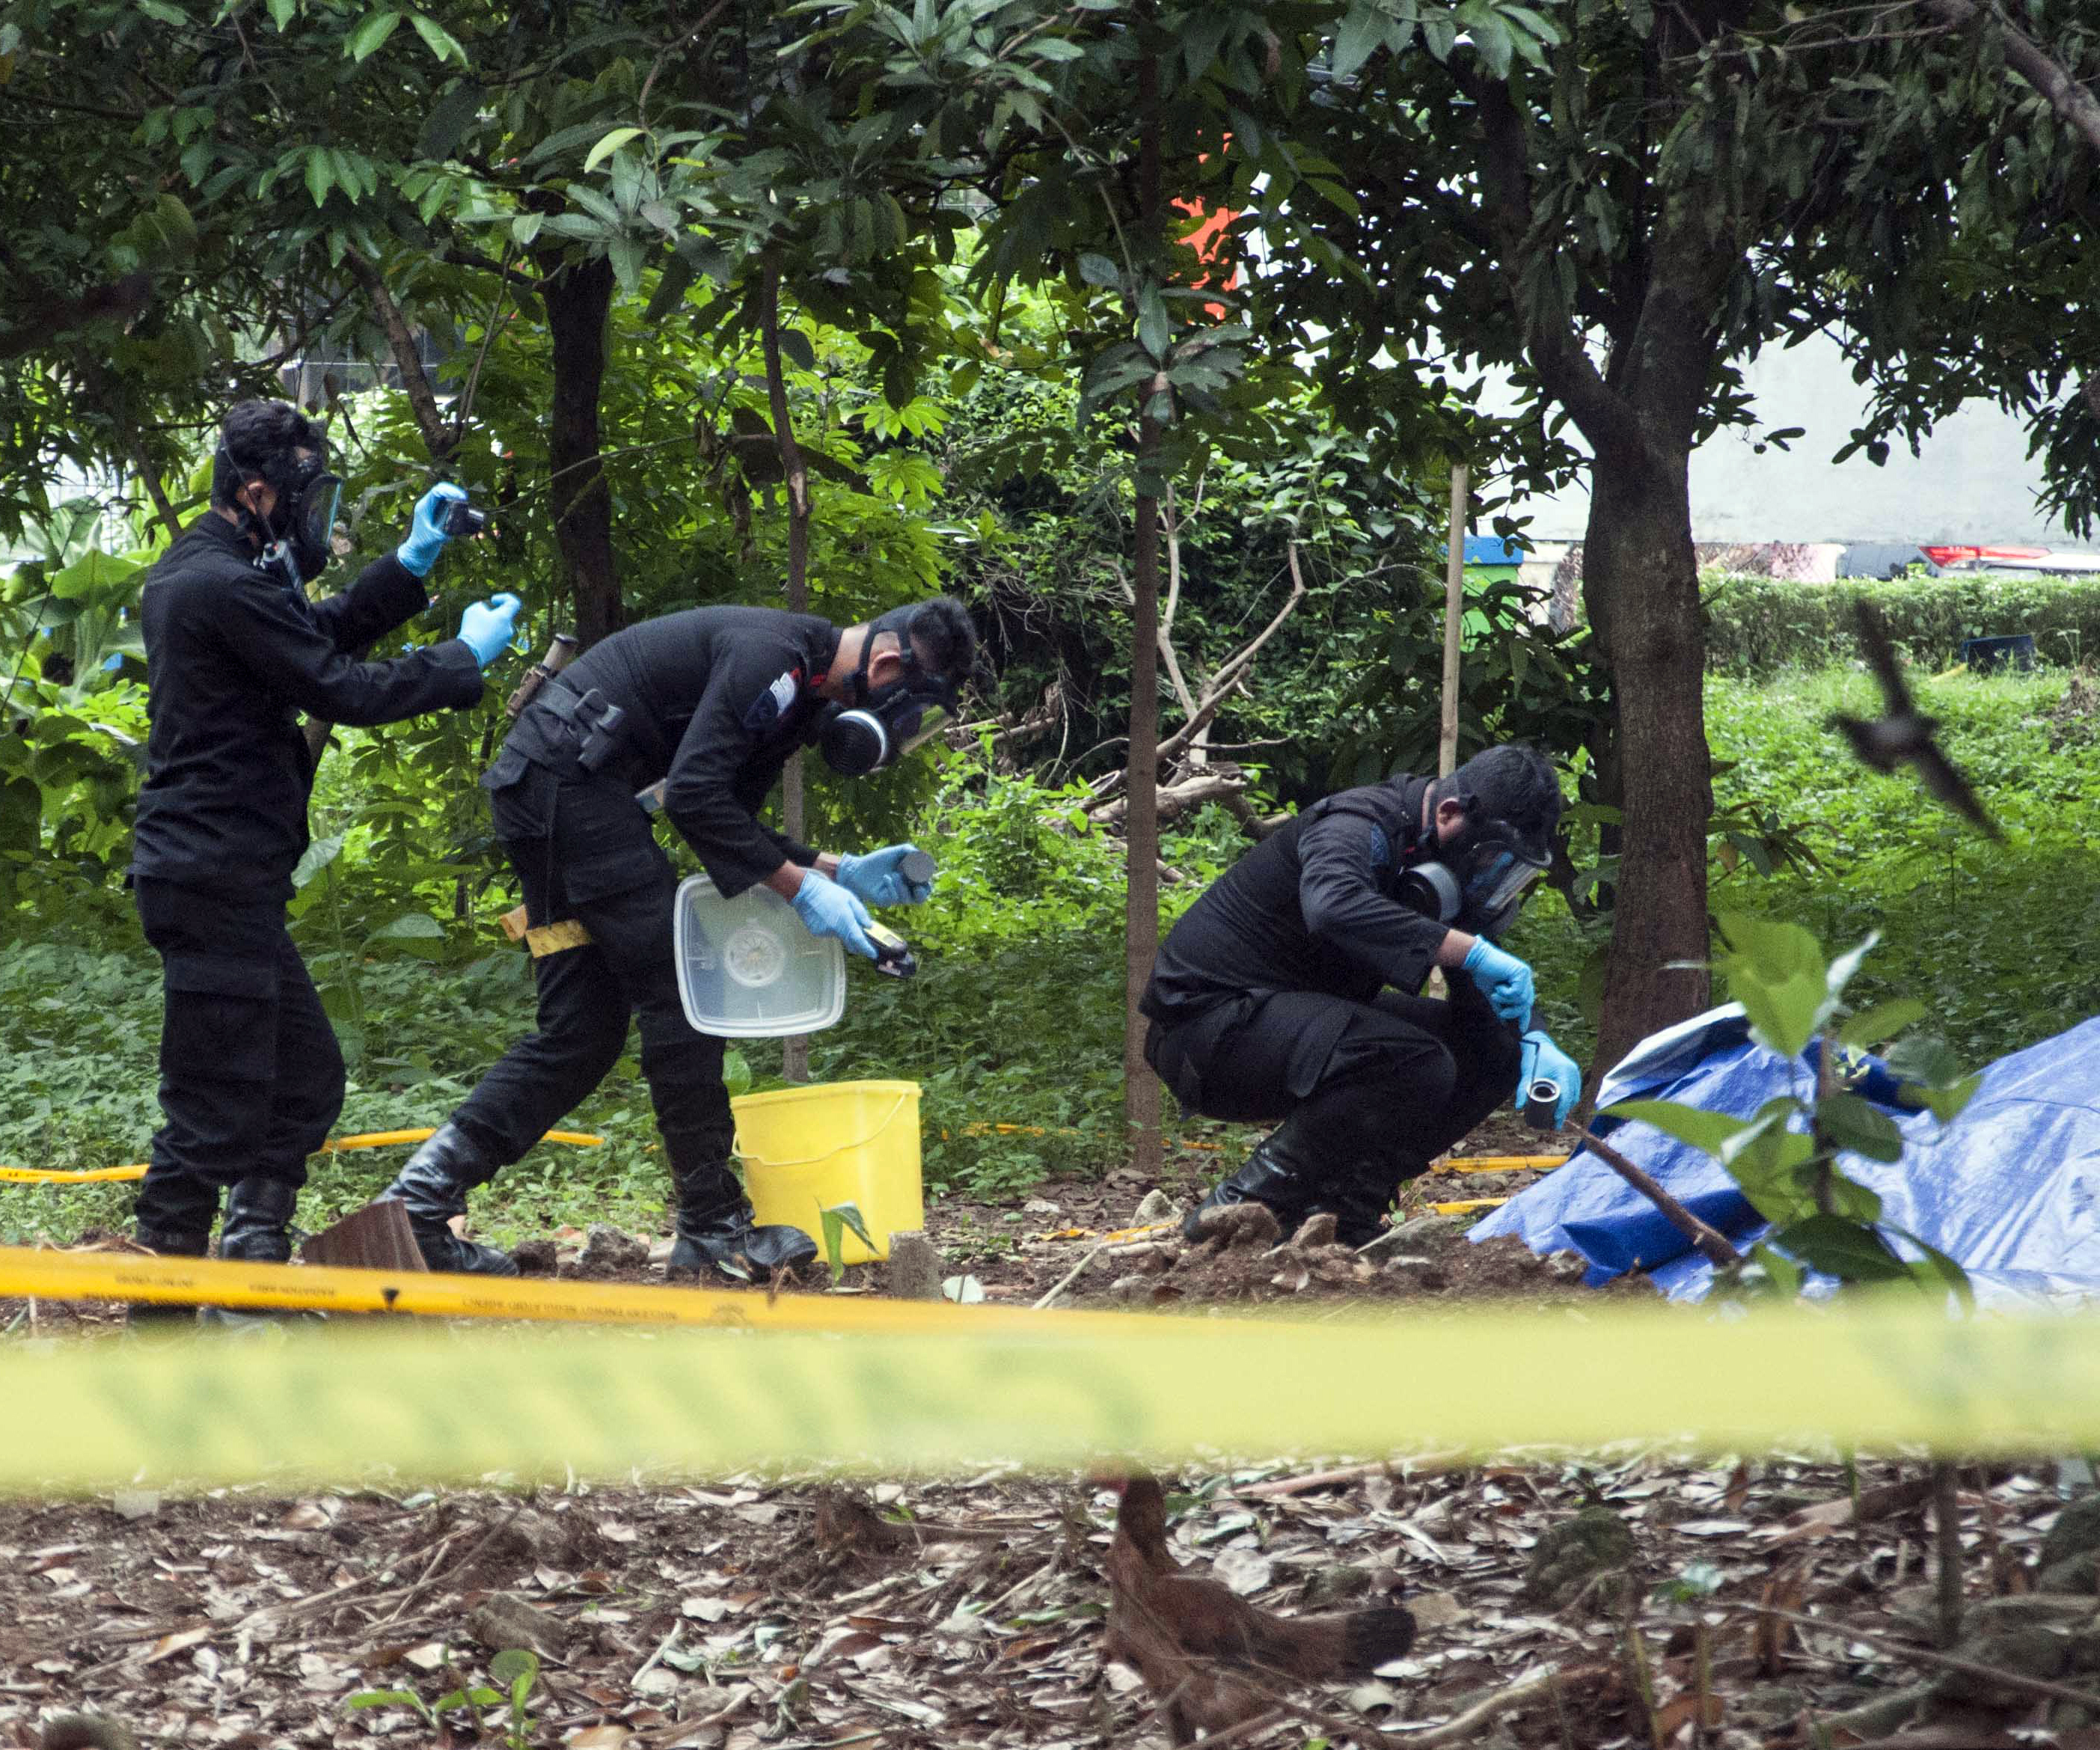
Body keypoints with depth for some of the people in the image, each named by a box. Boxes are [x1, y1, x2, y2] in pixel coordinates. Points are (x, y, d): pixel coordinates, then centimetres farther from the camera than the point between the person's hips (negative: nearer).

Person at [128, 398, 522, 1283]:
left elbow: (323, 634, 24)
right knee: (218, 1111, -8)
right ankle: (162, 1309, -4)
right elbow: (345, 690, -17)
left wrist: (412, 564, 15)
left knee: (305, 1077, 18)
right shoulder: (223, 586, -17)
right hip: (215, 881, -11)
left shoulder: (193, 571, 16)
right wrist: (465, 658, -4)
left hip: (226, 880, 11)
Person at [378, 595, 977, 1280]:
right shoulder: (772, 658, -18)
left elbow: (734, 826, 18)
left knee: (583, 1028, 7)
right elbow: (695, 797, -24)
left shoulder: (800, 686, 15)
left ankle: (421, 1197, 3)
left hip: (543, 789, 11)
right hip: (568, 780, -11)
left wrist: (841, 872, 6)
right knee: (678, 993, -8)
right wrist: (801, 890, -20)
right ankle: (714, 1226, -2)